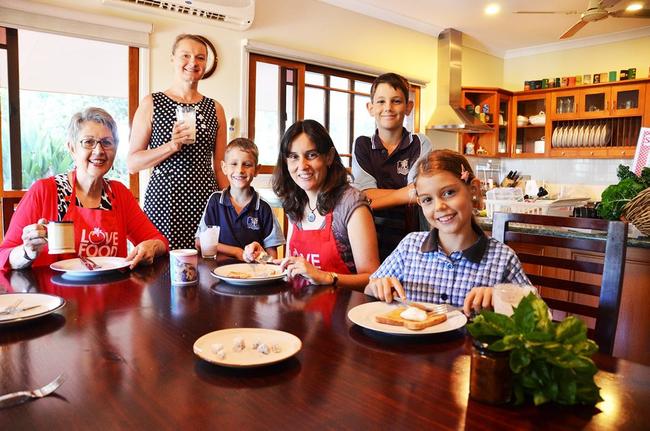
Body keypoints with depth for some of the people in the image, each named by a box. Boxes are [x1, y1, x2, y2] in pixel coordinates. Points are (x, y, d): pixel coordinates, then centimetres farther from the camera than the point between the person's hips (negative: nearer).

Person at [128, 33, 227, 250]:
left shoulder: (215, 109, 10)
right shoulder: (151, 104, 3)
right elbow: (132, 163, 0)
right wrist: (172, 145, -14)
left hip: (204, 199, 2)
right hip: (163, 199, -2)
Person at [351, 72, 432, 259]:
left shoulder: (420, 144, 3)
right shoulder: (363, 145, 8)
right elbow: (367, 196, -5)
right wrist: (409, 193, -11)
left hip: (410, 239, -1)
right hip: (370, 241, 1)